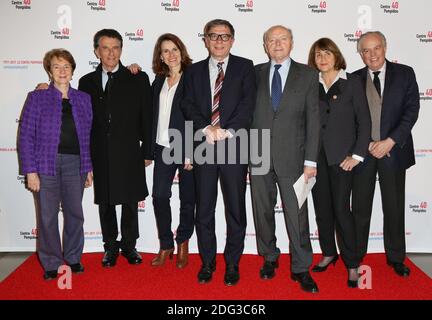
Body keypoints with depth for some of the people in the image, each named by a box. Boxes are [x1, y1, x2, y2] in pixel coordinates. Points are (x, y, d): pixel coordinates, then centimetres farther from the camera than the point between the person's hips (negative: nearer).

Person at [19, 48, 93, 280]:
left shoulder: (83, 99, 10)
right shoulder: (37, 98, 3)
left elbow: (88, 136, 11)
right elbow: (26, 136, -1)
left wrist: (88, 168, 7)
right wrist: (30, 171, -7)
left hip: (75, 163, 2)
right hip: (46, 163, -2)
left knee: (75, 213, 8)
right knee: (48, 216, 3)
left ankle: (73, 258, 26)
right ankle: (51, 264, 19)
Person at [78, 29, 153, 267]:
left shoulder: (138, 79, 2)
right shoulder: (87, 82, 8)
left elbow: (146, 117, 1)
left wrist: (147, 151, -2)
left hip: (129, 154, -1)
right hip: (100, 156, 2)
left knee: (130, 202, 8)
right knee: (105, 203, 11)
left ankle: (129, 245, 25)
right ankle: (111, 246, 27)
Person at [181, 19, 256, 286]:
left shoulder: (245, 67, 8)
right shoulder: (194, 71, 15)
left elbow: (248, 103, -5)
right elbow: (189, 106, 4)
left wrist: (227, 130, -17)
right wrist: (206, 128, -13)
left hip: (234, 147, -2)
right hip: (203, 147, 2)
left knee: (236, 209, 5)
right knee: (204, 209, 8)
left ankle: (232, 264, 20)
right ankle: (207, 262, 23)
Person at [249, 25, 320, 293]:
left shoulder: (307, 75, 4)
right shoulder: (255, 74, 8)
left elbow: (313, 119, 1)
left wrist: (311, 160, -5)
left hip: (291, 157, -2)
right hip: (259, 155, 2)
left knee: (297, 214, 1)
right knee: (262, 211, 12)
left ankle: (301, 268, 17)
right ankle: (269, 258, 31)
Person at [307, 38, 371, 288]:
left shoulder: (352, 82, 1)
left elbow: (364, 121, -2)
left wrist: (357, 155, -8)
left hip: (341, 156, -3)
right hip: (316, 155, 3)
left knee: (341, 208, -5)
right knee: (321, 208, 9)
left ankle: (352, 264, 9)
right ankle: (329, 253, 26)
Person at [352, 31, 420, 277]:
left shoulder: (404, 74, 3)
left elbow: (412, 110, -4)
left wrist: (390, 142, -13)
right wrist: (366, 144, -9)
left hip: (394, 150, 0)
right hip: (362, 151, 1)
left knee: (394, 207, 8)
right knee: (360, 207, 7)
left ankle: (396, 257, 24)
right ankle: (356, 254, 21)